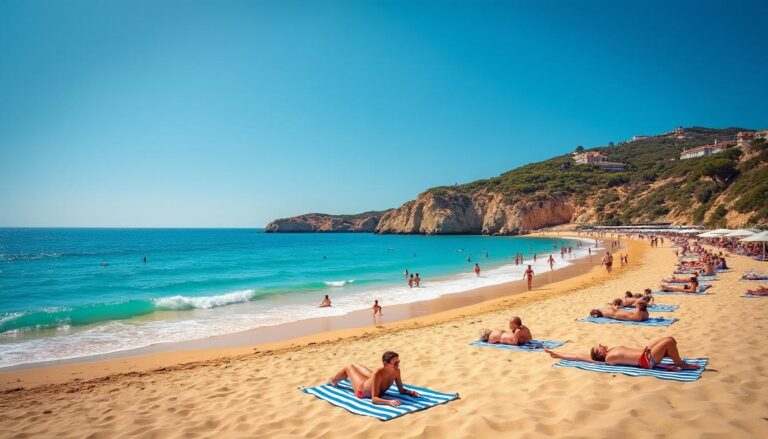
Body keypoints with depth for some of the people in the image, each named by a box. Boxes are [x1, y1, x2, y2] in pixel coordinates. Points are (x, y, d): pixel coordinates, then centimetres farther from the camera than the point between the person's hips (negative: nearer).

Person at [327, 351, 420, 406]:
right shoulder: (377, 374, -47)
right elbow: (374, 399, -43)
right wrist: (389, 401, -59)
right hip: (361, 388, -4)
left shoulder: (396, 371, -31)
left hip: (370, 382, 4)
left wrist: (410, 392, -36)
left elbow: (401, 390, -16)